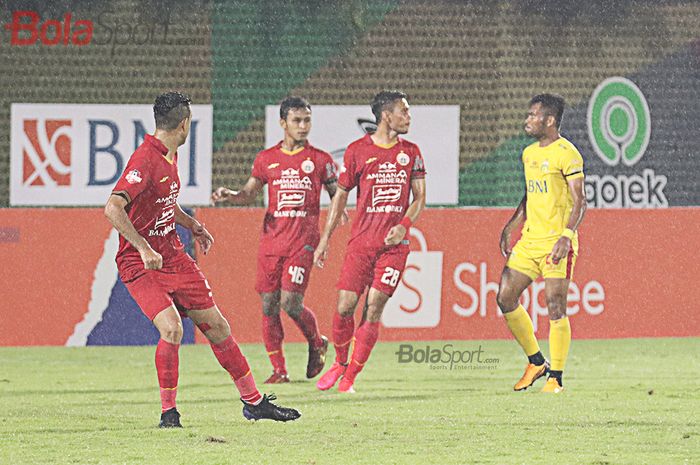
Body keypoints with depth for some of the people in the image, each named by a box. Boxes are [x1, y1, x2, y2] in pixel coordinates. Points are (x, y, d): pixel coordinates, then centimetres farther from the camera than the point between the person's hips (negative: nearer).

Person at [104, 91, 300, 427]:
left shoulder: (170, 155, 10)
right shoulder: (145, 160, -21)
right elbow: (113, 207, -31)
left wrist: (194, 226, 21)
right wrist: (144, 249, -34)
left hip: (173, 257, 9)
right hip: (141, 264, -9)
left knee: (216, 326, 9)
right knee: (172, 329, -25)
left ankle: (254, 402, 20)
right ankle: (168, 412, -8)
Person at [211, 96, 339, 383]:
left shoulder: (320, 160, 5)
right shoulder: (266, 159, 11)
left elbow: (337, 195, 10)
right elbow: (249, 194, 16)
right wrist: (229, 196, -4)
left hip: (303, 241, -3)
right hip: (271, 239, 3)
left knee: (291, 303, -13)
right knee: (269, 305, 0)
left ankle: (317, 344, 17)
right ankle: (279, 370, 8)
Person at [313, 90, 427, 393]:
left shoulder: (410, 152, 8)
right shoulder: (358, 151, 2)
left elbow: (419, 198, 10)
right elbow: (340, 196, 9)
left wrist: (404, 225, -9)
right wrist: (325, 240, 6)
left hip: (394, 243, 1)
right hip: (361, 241, -1)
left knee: (374, 308, -7)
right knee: (345, 307, -6)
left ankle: (350, 378, 1)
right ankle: (340, 363, 20)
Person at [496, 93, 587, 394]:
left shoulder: (566, 154, -10)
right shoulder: (529, 154, 15)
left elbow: (579, 201, -14)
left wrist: (566, 236, -25)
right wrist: (509, 228, 19)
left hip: (557, 242, -8)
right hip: (529, 239, 8)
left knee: (555, 308, -7)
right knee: (505, 298, 3)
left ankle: (556, 378, 1)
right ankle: (536, 363, 16)